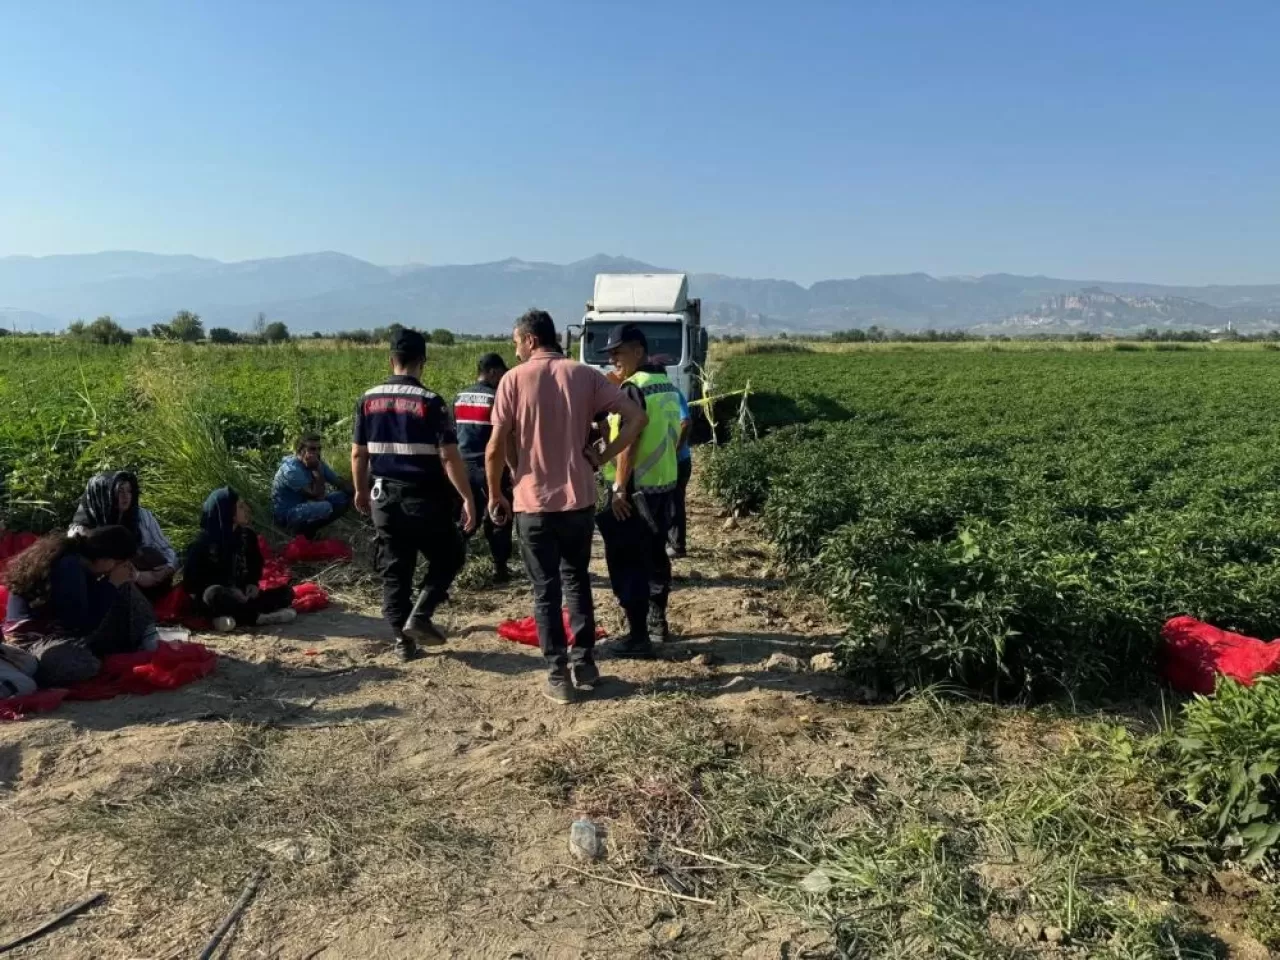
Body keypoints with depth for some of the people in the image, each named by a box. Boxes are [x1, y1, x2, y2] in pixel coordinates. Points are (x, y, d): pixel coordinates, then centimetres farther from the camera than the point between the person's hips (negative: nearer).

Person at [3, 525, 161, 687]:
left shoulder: (78, 559, 1)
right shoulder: (69, 567, -26)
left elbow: (92, 605, 12)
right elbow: (84, 624, -24)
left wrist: (119, 582, -4)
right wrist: (112, 585, -17)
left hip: (65, 626, 10)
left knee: (123, 588, 7)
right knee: (84, 664, -41)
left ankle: (145, 639, 2)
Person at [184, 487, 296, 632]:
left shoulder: (246, 535, 4)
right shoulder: (203, 541, -11)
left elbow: (256, 563, 17)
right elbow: (193, 580, -10)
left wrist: (253, 583, -4)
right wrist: (229, 590, -21)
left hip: (243, 594, 5)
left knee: (286, 592, -13)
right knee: (215, 594, -40)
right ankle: (258, 617, -28)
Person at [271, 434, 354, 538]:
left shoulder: (317, 463, -2)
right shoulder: (291, 469, -25)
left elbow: (339, 482, 1)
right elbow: (318, 496, -27)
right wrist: (318, 470, -27)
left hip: (305, 505, 8)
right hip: (286, 514, -8)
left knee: (344, 497, -2)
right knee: (325, 508, -32)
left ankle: (309, 529, 5)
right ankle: (300, 533, -6)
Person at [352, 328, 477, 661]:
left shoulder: (368, 400, 2)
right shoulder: (430, 402, -13)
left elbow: (358, 453, 8)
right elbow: (449, 457, -16)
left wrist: (361, 490, 22)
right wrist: (467, 498, -11)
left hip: (385, 497, 5)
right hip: (424, 498, -4)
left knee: (394, 571, 13)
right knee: (449, 556, 15)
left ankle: (402, 639, 16)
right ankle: (419, 617, 3)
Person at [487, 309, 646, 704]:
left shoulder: (515, 379, -5)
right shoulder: (585, 375, 3)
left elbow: (495, 448, -8)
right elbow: (636, 418, -5)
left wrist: (495, 495, 5)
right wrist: (601, 457, 2)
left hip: (534, 502, -3)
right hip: (580, 498, 3)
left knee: (546, 590, 8)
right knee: (577, 581, 20)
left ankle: (559, 676, 11)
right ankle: (585, 663, 25)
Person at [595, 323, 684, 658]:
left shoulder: (634, 388, -16)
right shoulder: (669, 387, 12)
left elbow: (629, 441, -22)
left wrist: (620, 488, -21)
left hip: (635, 488, -9)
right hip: (664, 484, 9)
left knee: (627, 562, -2)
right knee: (655, 554, 19)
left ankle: (638, 636, 0)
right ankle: (657, 621, 31)